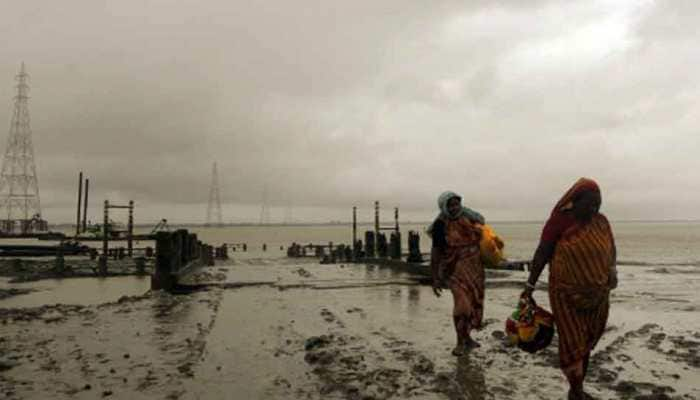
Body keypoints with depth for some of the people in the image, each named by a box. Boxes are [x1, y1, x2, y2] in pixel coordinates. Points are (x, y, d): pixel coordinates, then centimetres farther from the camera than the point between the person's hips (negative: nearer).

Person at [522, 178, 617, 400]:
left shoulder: (601, 222, 2)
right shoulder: (559, 221, -12)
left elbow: (611, 250, 11)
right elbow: (541, 254, -10)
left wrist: (612, 271, -9)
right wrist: (530, 285, -10)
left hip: (596, 295, 5)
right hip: (567, 294, -4)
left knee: (587, 342, 12)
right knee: (572, 343, -4)